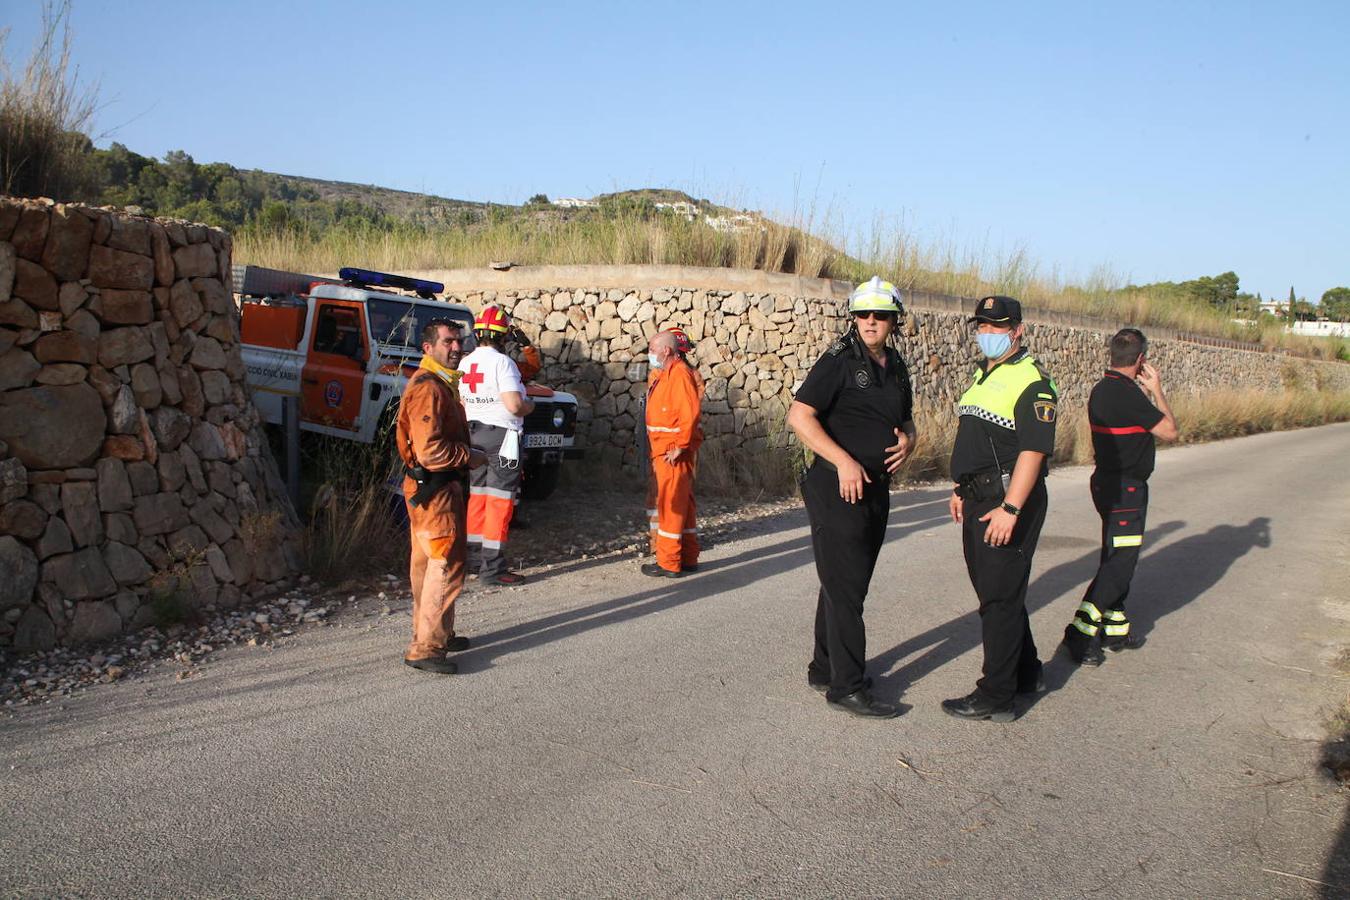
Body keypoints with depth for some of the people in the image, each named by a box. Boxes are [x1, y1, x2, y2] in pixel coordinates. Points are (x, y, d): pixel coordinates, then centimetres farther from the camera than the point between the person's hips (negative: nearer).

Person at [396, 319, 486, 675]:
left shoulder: (440, 383, 16)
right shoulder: (428, 388, -19)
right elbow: (429, 450, -26)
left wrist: (466, 454, 10)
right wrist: (469, 456, -14)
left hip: (430, 487, 11)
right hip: (434, 489, -11)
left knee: (429, 564, 17)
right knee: (446, 566, -9)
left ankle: (434, 634, 29)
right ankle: (425, 649, -6)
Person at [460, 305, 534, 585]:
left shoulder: (465, 363, 7)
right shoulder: (502, 362, -15)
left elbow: (460, 404, 14)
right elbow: (514, 405, -22)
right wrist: (529, 405, -2)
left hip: (473, 434, 8)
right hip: (501, 435, -7)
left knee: (477, 496, 16)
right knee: (499, 502, -3)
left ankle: (474, 558, 24)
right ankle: (493, 567, -3)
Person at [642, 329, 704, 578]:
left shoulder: (680, 373, -15)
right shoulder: (664, 374, 17)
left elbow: (690, 413, -24)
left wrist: (679, 446, -22)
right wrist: (655, 451, 17)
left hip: (674, 453, -10)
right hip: (664, 451, 10)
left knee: (671, 505, -6)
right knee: (682, 504, 14)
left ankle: (669, 563, 0)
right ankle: (688, 558, 21)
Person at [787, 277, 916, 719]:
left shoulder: (896, 367, 12)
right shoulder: (840, 360, -11)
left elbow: (905, 421, 26)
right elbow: (799, 416, -17)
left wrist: (907, 440, 2)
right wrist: (844, 461, -22)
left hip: (876, 488, 8)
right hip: (837, 488, -8)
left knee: (846, 583, 16)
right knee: (845, 587, -4)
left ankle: (824, 669, 28)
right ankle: (847, 687, 3)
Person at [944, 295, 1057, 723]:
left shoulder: (1032, 382, -15)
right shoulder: (983, 375, 16)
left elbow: (1034, 450, -22)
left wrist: (1010, 508, -26)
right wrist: (961, 488, 22)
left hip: (1009, 501, -10)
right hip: (979, 499, 10)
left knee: (1000, 598, -4)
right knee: (994, 590, 18)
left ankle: (995, 697, 4)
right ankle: (1026, 674, 33)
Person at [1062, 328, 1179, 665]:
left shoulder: (1103, 388, 8)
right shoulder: (1127, 393, -21)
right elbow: (1170, 430, -14)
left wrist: (1145, 390, 17)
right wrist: (1156, 389, -3)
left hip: (1108, 482, 10)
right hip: (1126, 488, -10)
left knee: (1115, 559, 16)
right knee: (1120, 562, -7)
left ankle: (1116, 628, 24)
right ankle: (1081, 631, -9)